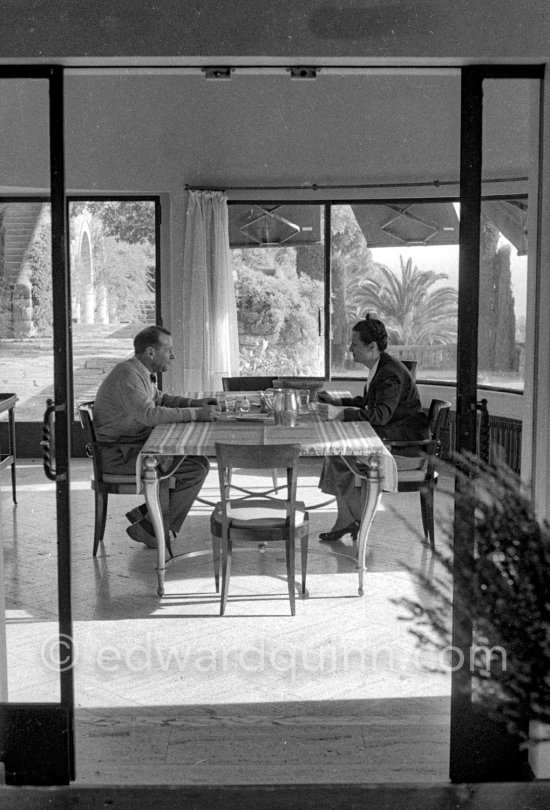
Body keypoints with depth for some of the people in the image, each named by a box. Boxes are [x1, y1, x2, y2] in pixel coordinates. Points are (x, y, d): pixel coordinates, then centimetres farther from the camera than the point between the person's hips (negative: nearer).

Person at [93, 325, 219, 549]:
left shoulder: (142, 372, 11)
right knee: (195, 470, -16)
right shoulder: (127, 375, -20)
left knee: (199, 461, 10)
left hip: (136, 446, 10)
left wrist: (196, 403, 9)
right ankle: (150, 530, -5)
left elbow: (160, 399, 26)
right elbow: (149, 414, -31)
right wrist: (196, 414, -27)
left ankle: (146, 512, 12)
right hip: (120, 454, -10)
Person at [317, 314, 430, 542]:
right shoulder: (379, 368, 10)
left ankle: (360, 517, 4)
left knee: (341, 459, -16)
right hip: (390, 440, 10)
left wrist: (340, 413, -41)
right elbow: (366, 402, 25)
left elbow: (381, 414, -34)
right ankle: (345, 521, 4)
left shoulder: (391, 374, -22)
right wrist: (336, 401, 12)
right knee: (336, 453, -1)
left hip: (407, 449, -10)